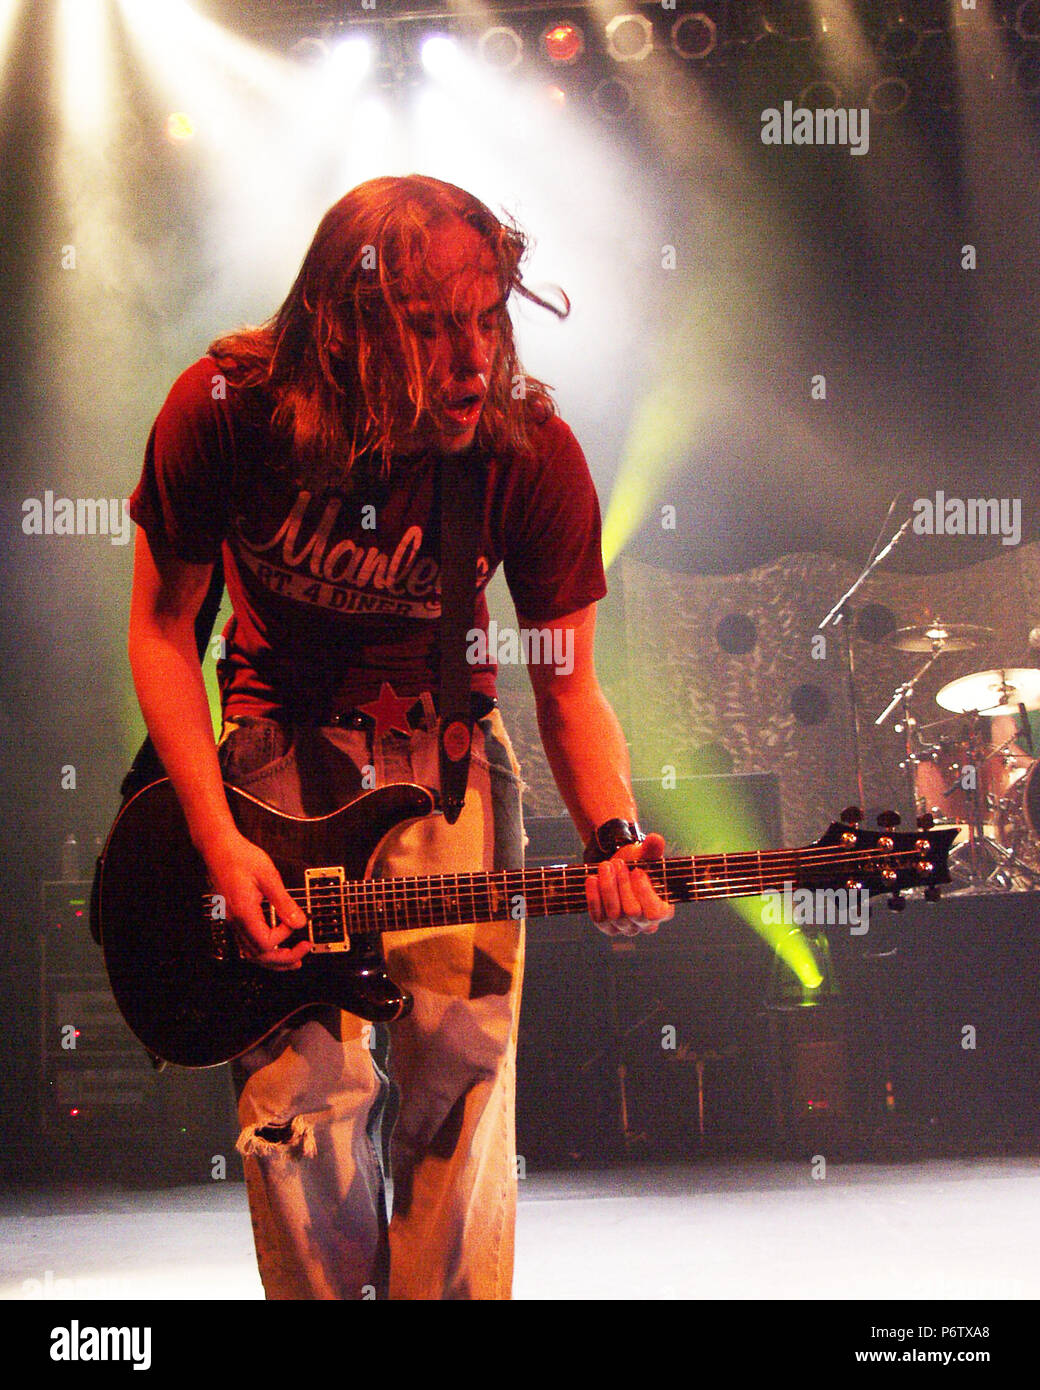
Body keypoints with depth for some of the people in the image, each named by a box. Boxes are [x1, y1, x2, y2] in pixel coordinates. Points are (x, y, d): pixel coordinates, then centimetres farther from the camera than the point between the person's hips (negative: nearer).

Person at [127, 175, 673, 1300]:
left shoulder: (531, 454, -18)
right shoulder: (224, 410, -19)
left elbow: (568, 685, -8)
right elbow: (164, 626, -7)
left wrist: (611, 842, -26)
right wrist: (217, 841, -16)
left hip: (443, 745, 1)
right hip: (279, 743, 0)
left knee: (461, 1081, -5)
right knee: (302, 1098, -7)